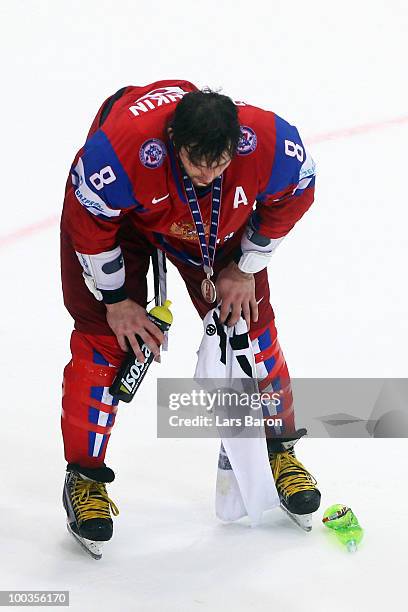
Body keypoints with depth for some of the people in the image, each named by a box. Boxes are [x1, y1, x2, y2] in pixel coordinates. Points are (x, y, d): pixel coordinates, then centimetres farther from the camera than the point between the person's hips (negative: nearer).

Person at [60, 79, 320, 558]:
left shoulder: (271, 143, -35)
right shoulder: (117, 151, -43)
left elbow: (291, 198, -12)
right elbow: (89, 222, -24)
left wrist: (244, 269, -7)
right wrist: (116, 300, -15)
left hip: (221, 219, 3)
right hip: (119, 213, -2)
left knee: (248, 320, 0)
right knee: (104, 334, -10)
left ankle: (278, 451, 20)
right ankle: (83, 478, 2)